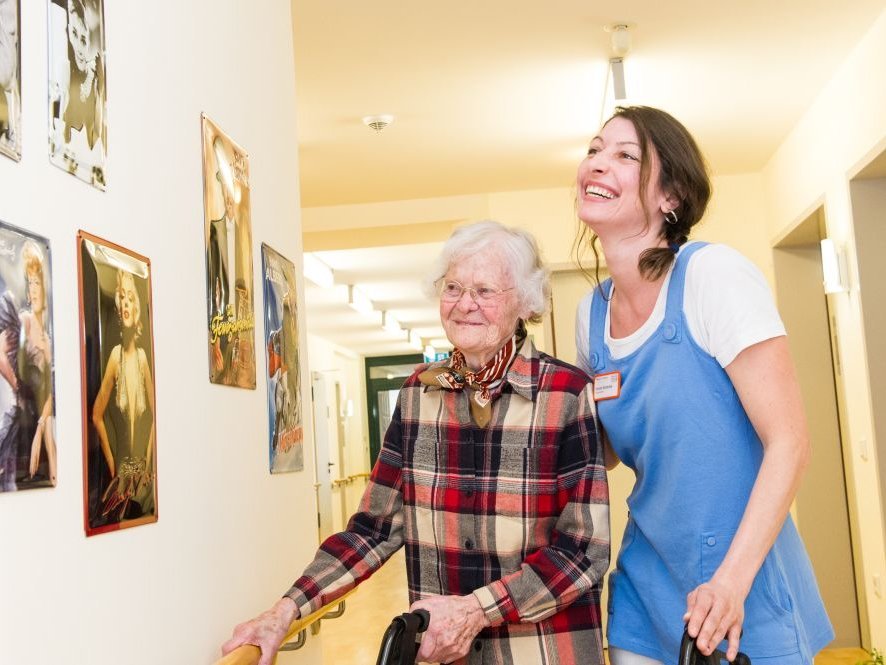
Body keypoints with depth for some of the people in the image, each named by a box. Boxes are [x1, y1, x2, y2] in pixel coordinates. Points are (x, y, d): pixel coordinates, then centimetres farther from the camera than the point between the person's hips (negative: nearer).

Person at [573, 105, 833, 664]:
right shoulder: (593, 312, 2)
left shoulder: (713, 274, -15)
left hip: (743, 592, -5)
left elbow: (789, 442, -17)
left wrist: (732, 581, -24)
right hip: (648, 582, 6)